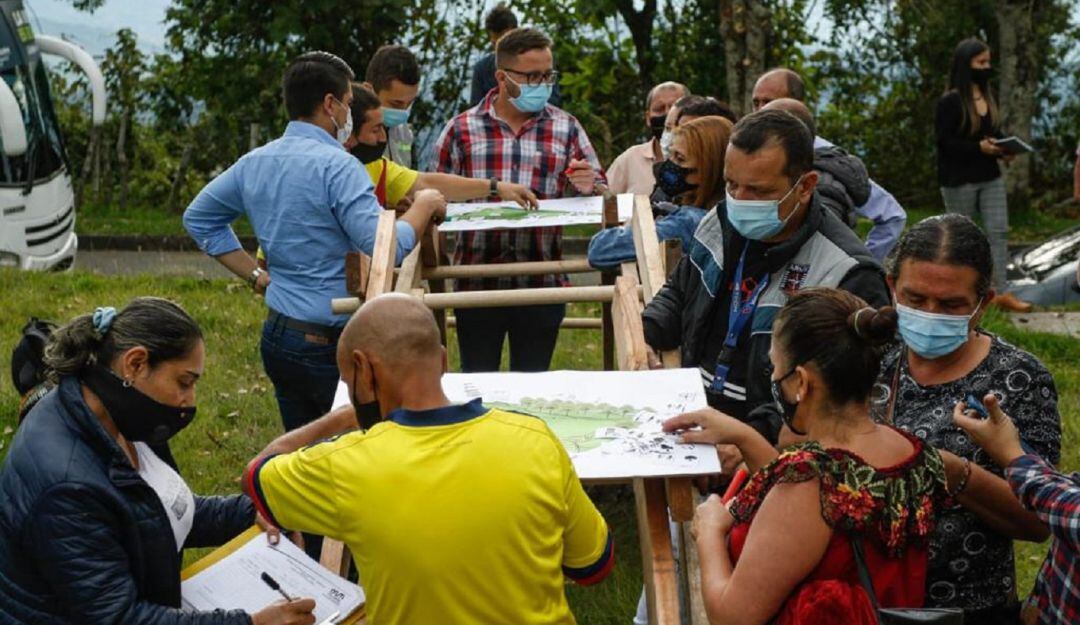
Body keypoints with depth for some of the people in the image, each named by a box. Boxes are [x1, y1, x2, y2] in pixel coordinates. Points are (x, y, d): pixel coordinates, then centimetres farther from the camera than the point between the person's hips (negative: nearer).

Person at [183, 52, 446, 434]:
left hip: (278, 334, 8)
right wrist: (424, 206, -5)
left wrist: (256, 276, 13)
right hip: (329, 344, -8)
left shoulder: (253, 163, 8)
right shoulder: (335, 166, -17)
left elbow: (198, 219, 19)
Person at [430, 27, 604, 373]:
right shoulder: (461, 129, 3)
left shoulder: (566, 128, 6)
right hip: (477, 283, -1)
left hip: (542, 284, 1)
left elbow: (600, 195, 9)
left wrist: (587, 187, -13)